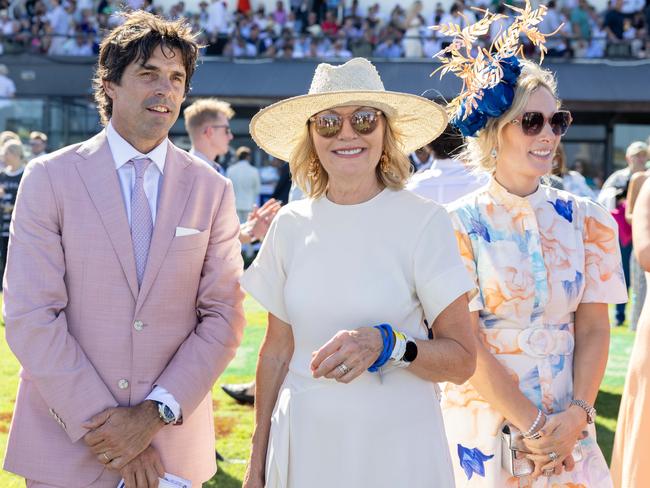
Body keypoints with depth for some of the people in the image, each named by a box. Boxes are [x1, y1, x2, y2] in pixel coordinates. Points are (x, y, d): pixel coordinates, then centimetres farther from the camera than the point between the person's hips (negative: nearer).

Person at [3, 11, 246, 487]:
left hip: (175, 445, 2)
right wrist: (100, 427, -14)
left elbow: (224, 316, 0)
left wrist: (157, 413, -11)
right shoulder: (50, 177, -3)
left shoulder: (212, 189, 4)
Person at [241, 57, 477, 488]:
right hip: (304, 446, 3)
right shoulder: (291, 224, 2)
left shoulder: (424, 221, -9)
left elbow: (461, 360, -9)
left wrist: (385, 344, -25)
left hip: (395, 449, -3)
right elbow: (276, 351, 8)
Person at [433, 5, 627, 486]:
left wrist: (577, 415, -12)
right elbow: (464, 341, -11)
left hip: (568, 428, 3)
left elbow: (593, 328, 1)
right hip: (485, 424, -3)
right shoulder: (460, 224, -8)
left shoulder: (585, 219, 3)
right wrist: (531, 424, -15)